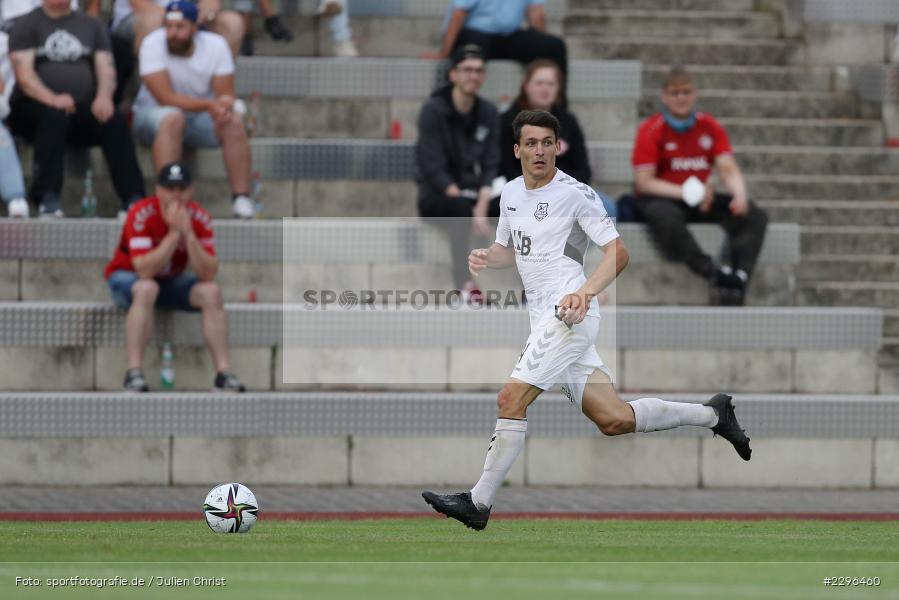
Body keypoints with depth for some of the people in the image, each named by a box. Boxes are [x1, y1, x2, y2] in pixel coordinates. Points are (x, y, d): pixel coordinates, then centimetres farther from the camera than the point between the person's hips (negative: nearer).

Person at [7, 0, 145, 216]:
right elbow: (24, 76, -6)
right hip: (35, 107, -3)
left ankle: (133, 199, -35)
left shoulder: (91, 26, 18)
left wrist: (104, 97, -16)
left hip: (82, 109, 3)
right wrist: (52, 99, -26)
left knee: (115, 121, -27)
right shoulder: (27, 25, 7)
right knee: (54, 116, -38)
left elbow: (106, 68, 8)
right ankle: (48, 200, -42)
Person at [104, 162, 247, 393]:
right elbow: (144, 271, -34)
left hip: (170, 281, 4)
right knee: (147, 288, -38)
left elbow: (208, 274, -22)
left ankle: (224, 373, -22)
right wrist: (174, 233, -35)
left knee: (211, 292, -21)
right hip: (127, 277, -4)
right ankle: (134, 373, -39)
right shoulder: (141, 215, -25)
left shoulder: (199, 218, -14)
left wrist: (188, 234, -32)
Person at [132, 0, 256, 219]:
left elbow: (226, 95, -9)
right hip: (154, 114, -3)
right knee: (172, 118, -38)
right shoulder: (153, 44, -17)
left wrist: (225, 105, -35)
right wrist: (209, 105, -34)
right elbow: (165, 97, -25)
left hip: (201, 119, 3)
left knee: (234, 120, -26)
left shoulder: (216, 45, -6)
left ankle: (241, 196, -27)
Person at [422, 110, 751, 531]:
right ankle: (711, 414, 21)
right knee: (614, 420, 6)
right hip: (545, 319, 8)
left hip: (569, 316, -8)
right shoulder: (511, 194, 15)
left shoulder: (574, 193, -9)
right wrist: (487, 257, 4)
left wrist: (585, 292, -27)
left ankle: (478, 503, -10)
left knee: (512, 398, -15)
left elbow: (617, 251, -11)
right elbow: (509, 248, 28)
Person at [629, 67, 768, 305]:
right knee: (666, 219, -41)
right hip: (661, 199, -4)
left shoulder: (710, 127, 7)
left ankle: (739, 275, -40)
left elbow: (729, 170, 1)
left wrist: (739, 194, -22)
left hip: (701, 199, 4)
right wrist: (685, 192, -22)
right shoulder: (651, 131, -5)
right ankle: (714, 273, -48)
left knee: (755, 216, -18)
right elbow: (644, 182, -11)